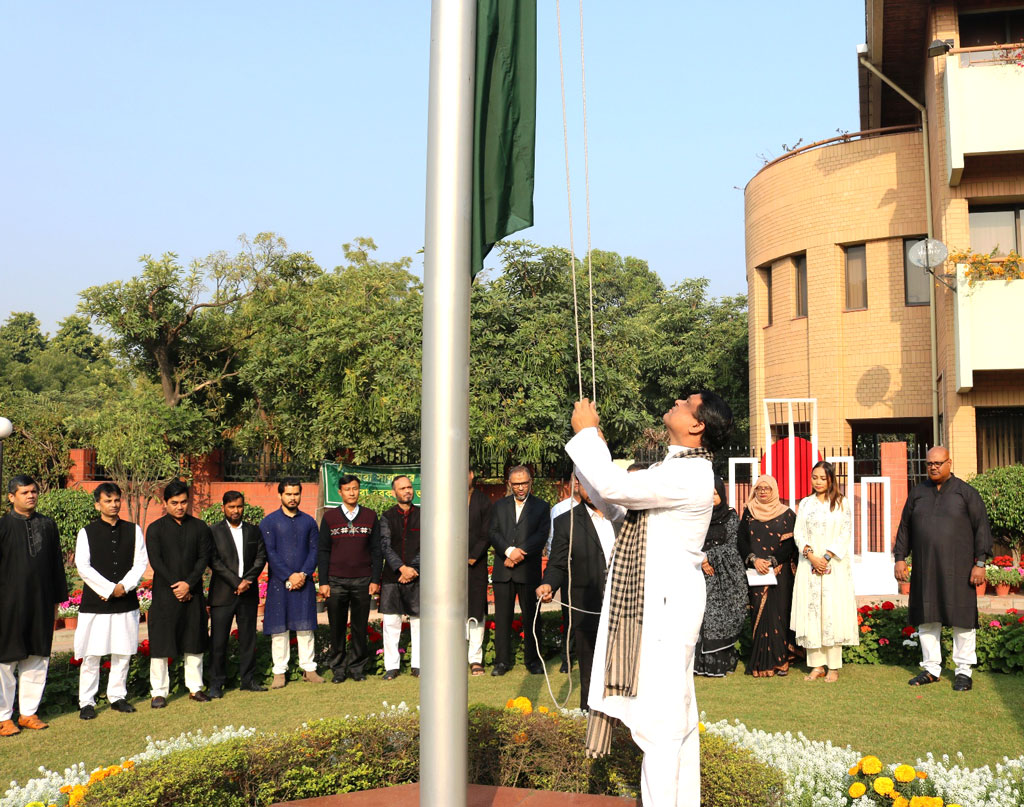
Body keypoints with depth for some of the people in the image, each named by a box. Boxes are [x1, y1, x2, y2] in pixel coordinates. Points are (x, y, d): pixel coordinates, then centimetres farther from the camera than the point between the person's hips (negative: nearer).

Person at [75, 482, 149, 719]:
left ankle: (117, 696, 20)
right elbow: (83, 567, -6)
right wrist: (109, 589, -12)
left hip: (126, 602, 2)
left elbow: (141, 562, 3)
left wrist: (123, 587, -10)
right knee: (91, 655, -1)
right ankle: (86, 702, 9)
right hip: (95, 602, -2)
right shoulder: (87, 532, 1)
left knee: (123, 653, 8)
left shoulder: (133, 530, 7)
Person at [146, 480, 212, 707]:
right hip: (164, 594, -2)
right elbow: (155, 561, -6)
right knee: (160, 642, 0)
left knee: (194, 641, 8)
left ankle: (195, 687, 19)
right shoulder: (155, 529, 0)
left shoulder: (199, 527, 6)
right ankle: (159, 692, 9)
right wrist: (175, 586, -12)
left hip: (193, 594, 2)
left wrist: (189, 584, -11)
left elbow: (204, 558, 1)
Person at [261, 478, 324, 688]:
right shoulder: (269, 522, 1)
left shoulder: (308, 521, 10)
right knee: (279, 628, 1)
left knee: (305, 626, 4)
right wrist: (289, 576, -12)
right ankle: (280, 672, 9)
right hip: (279, 582, -2)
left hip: (304, 582, 2)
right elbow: (270, 553, -5)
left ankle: (309, 668, 12)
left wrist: (303, 574, -9)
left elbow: (314, 550, 6)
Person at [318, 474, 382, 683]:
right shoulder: (330, 517, 6)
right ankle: (339, 668, 13)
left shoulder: (370, 516, 8)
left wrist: (375, 580, 1)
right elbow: (323, 551, 5)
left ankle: (357, 667, 13)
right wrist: (323, 582, -1)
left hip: (362, 581, 1)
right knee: (337, 628, 3)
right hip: (336, 581, 0)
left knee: (360, 628, 3)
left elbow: (376, 550, 8)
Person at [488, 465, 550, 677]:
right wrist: (509, 550, -16)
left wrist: (518, 553, -14)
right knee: (502, 617, 4)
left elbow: (541, 536, -6)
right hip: (503, 571, 2)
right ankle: (502, 661, 11)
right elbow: (493, 533, 2)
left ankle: (533, 660, 14)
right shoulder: (500, 506, 13)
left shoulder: (541, 507, 6)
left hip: (528, 571, -2)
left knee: (530, 617, 4)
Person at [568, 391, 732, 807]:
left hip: (666, 605, -10)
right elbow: (613, 505, 17)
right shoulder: (675, 467, 15)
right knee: (676, 711, 17)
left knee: (658, 714, -5)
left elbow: (613, 486, -28)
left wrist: (586, 432, -14)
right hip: (656, 601, 10)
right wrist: (593, 444, 9)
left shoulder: (690, 475, -19)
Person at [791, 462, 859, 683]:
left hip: (835, 566, -2)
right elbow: (798, 534, 6)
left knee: (833, 613, -4)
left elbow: (846, 534, -2)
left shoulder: (842, 503, 5)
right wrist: (811, 556, -10)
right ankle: (816, 665, 4)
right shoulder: (805, 504, 13)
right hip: (809, 565, 2)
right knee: (811, 612, -1)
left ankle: (834, 667, 1)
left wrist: (827, 557, -12)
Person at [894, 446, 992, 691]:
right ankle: (931, 669, 18)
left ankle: (964, 671, 12)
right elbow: (905, 527, 15)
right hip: (925, 569, 4)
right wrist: (900, 558, 7)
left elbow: (981, 528, -1)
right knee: (927, 618, 7)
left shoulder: (966, 492, 1)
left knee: (962, 619, 1)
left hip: (957, 568, -3)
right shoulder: (917, 493, 11)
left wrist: (980, 562, -8)